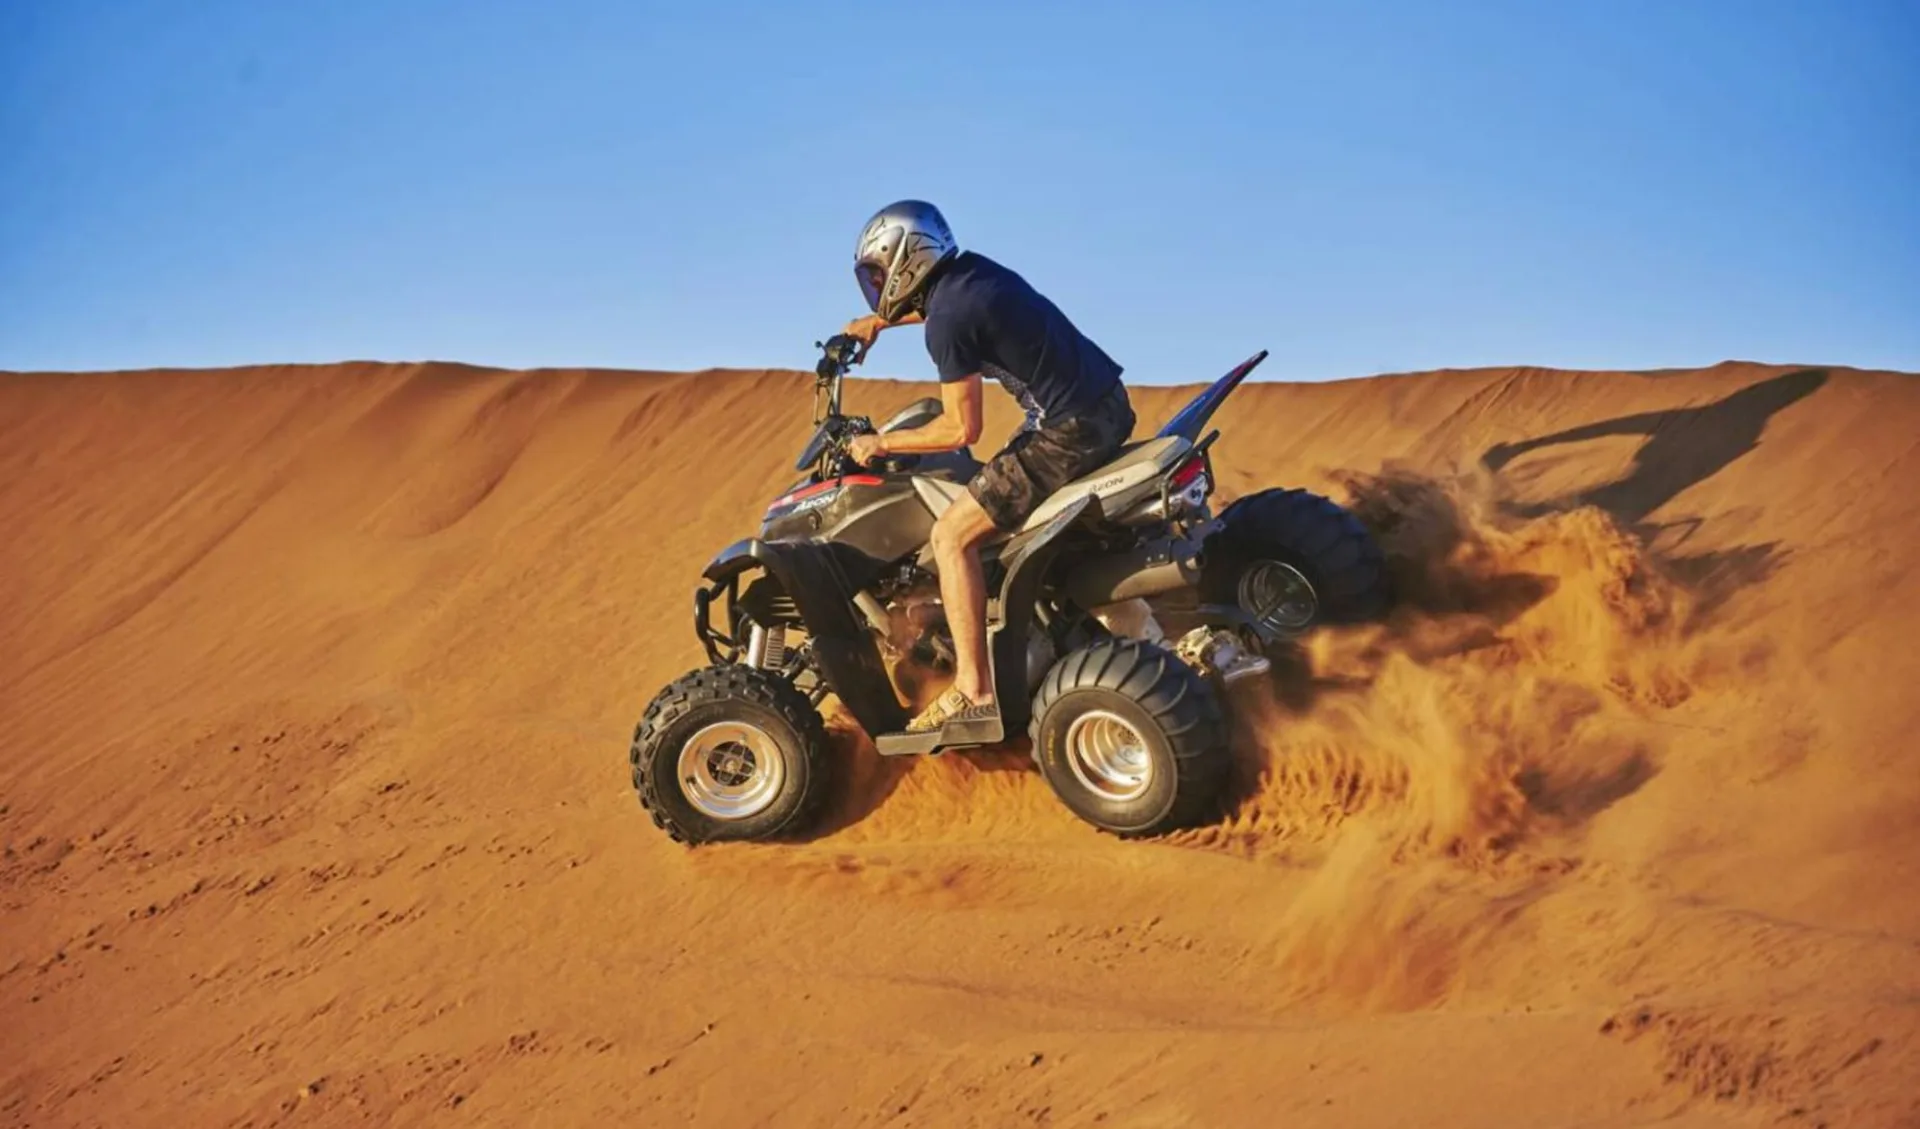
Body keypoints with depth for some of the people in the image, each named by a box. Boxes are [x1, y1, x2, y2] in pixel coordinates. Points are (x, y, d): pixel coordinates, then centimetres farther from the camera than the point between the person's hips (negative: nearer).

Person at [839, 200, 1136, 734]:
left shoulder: (947, 321, -16)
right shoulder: (970, 270, 9)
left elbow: (962, 430, -14)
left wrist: (881, 443, -3)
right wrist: (877, 322, 35)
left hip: (1070, 430, -10)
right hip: (1109, 401, 10)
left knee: (951, 536, -5)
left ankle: (973, 691, -6)